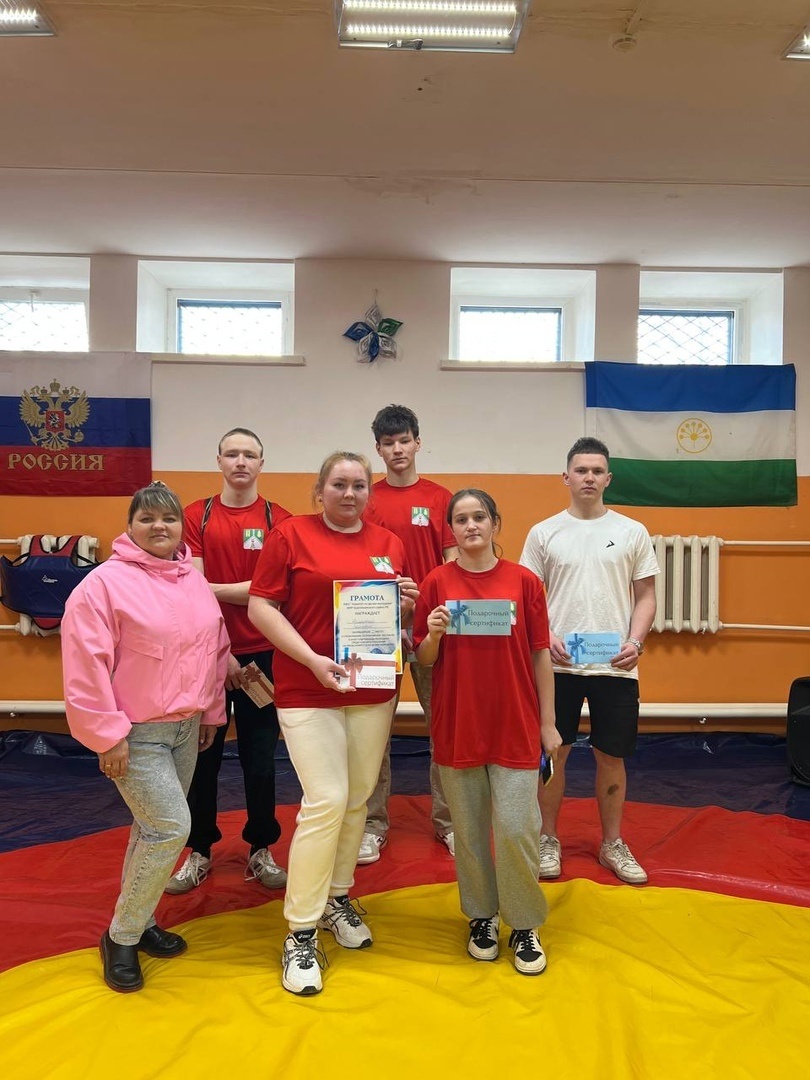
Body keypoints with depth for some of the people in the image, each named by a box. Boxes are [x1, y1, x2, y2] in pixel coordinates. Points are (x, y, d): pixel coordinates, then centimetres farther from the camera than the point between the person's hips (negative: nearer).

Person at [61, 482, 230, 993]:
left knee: (155, 828, 16)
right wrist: (108, 734, -17)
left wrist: (211, 713, 15)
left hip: (185, 727, 7)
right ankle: (122, 937, 10)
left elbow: (215, 651, 14)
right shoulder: (105, 583, -14)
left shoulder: (195, 581, 7)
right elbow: (87, 668, -17)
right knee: (171, 827, -11)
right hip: (134, 733, -7)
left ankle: (141, 921, 34)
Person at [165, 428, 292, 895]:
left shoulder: (278, 519, -1)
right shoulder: (196, 516, 1)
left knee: (260, 757, 9)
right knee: (202, 755, 10)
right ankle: (200, 852, 29)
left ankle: (262, 850, 27)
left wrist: (212, 588, -12)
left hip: (261, 655, 0)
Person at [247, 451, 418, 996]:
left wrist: (406, 605, -6)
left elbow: (401, 615, 18)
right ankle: (301, 934, 8)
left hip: (373, 689, 5)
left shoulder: (390, 544, 9)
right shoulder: (291, 534, -4)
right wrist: (312, 660, -18)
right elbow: (261, 607, -8)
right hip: (308, 691, -5)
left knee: (358, 797, 13)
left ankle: (338, 897, 35)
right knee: (326, 800, -8)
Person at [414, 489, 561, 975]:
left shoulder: (525, 581, -2)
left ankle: (526, 926, 22)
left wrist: (548, 723, 2)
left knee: (516, 829, 0)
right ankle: (482, 917, 32)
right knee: (469, 829, 11)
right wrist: (434, 634, -17)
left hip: (515, 726, -1)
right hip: (457, 725, 1)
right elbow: (424, 660, 4)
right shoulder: (437, 583, -1)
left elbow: (541, 656, 2)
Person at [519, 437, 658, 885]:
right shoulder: (544, 533, 3)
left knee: (612, 756, 10)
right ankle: (548, 840, 26)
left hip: (616, 666, 1)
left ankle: (613, 845, 28)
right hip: (557, 664, 0)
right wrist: (546, 638, -12)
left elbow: (646, 595, 6)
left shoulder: (632, 532, 5)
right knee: (552, 752, 8)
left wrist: (635, 641, -9)